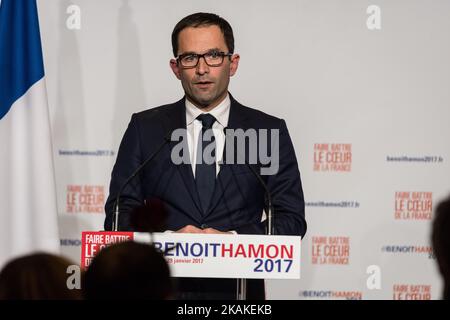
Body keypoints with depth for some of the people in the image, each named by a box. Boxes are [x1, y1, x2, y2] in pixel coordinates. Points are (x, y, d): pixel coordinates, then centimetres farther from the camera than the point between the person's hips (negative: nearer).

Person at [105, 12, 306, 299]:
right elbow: (119, 214, 5)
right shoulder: (145, 129, 8)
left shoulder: (269, 132, 7)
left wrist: (234, 239, -11)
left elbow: (292, 220, 4)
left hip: (238, 289, -1)